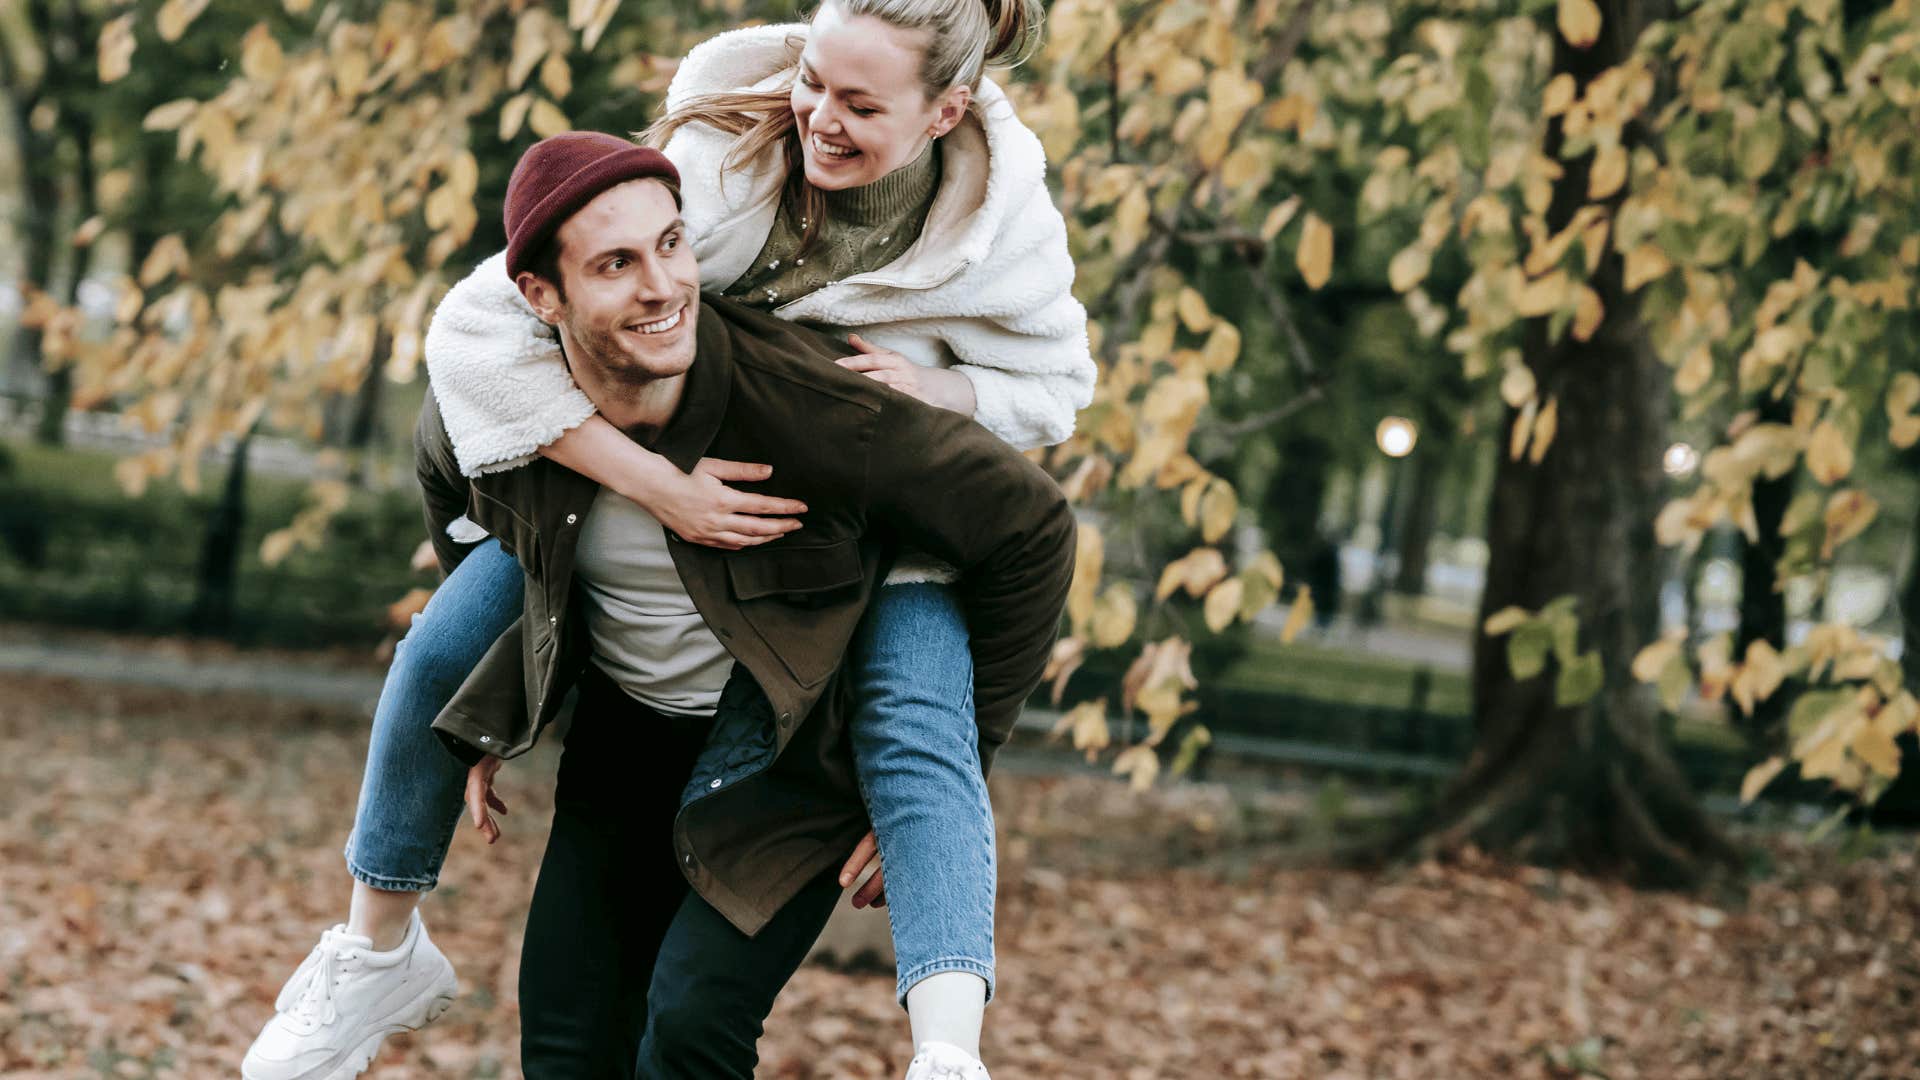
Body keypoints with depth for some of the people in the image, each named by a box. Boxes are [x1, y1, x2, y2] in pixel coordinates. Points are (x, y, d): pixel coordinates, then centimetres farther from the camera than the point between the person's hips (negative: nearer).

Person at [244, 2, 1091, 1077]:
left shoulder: (1004, 220, -29)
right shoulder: (719, 164, -35)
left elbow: (1054, 388, -8)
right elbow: (477, 329, -35)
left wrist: (933, 390, -31)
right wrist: (657, 486, -42)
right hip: (687, 463, 1)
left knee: (919, 737, -27)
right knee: (446, 652, -4)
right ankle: (378, 946, 20)